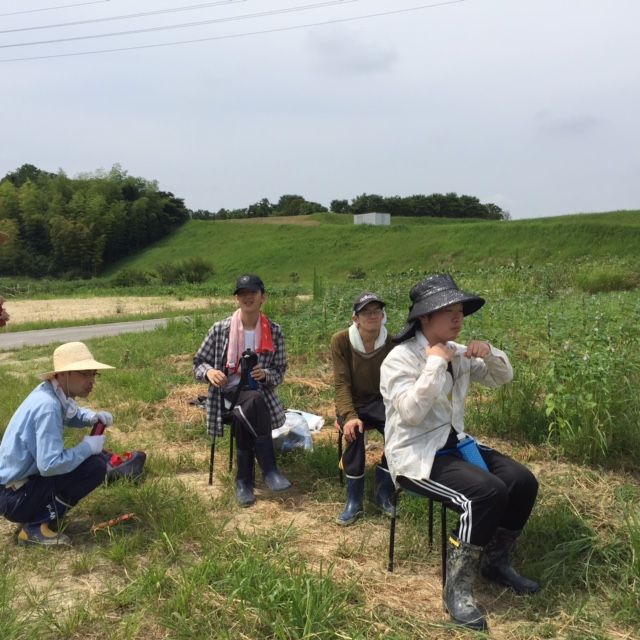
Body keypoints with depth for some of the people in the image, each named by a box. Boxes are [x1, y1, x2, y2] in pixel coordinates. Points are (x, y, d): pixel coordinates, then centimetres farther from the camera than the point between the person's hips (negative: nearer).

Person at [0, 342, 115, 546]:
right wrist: (87, 448, -17)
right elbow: (50, 465, -32)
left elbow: (72, 415, 23)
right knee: (96, 465, -17)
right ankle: (36, 526, -9)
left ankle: (36, 513, 13)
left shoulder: (53, 393, 1)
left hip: (20, 481, 9)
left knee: (91, 455, 15)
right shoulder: (47, 406, -26)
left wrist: (93, 417, 1)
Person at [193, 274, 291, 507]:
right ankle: (269, 469, -27)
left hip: (259, 391, 1)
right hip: (228, 392, -1)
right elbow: (198, 363, 6)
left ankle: (244, 480, -17)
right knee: (253, 401, -35)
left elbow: (279, 372, 6)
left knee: (245, 415, -35)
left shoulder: (274, 332, 1)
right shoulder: (221, 329, -1)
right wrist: (209, 372, -17)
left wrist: (265, 374, -16)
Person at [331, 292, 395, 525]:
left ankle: (383, 493, -6)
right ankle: (354, 500, -19)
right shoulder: (341, 340, -14)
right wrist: (349, 416, -33)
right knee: (354, 431, -35)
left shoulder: (392, 343, -8)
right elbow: (342, 384, -17)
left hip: (380, 402, 2)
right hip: (351, 403, -1)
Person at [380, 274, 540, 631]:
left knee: (523, 482, -7)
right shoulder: (400, 359, -15)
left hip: (455, 443, 8)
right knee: (488, 492, -28)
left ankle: (496, 562, 15)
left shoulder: (458, 353, 7)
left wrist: (489, 353, -7)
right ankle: (458, 586, -13)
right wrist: (435, 364, -26)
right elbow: (411, 413, -28)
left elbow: (503, 378, 15)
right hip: (416, 455, -8)